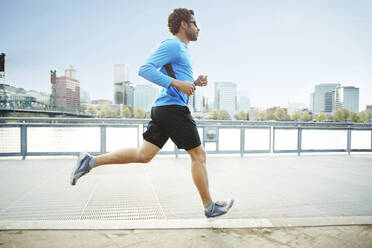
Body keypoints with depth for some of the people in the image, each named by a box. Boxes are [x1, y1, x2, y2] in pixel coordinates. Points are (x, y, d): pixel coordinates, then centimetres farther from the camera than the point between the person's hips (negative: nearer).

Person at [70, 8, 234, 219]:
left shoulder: (181, 49, 25)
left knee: (143, 155, 8)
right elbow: (145, 69, -18)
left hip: (163, 109, 10)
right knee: (199, 154, 1)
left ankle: (91, 161, 10)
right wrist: (177, 83, -24)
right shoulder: (172, 45, -7)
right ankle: (210, 207, 14)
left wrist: (196, 82, 15)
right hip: (173, 108, -10)